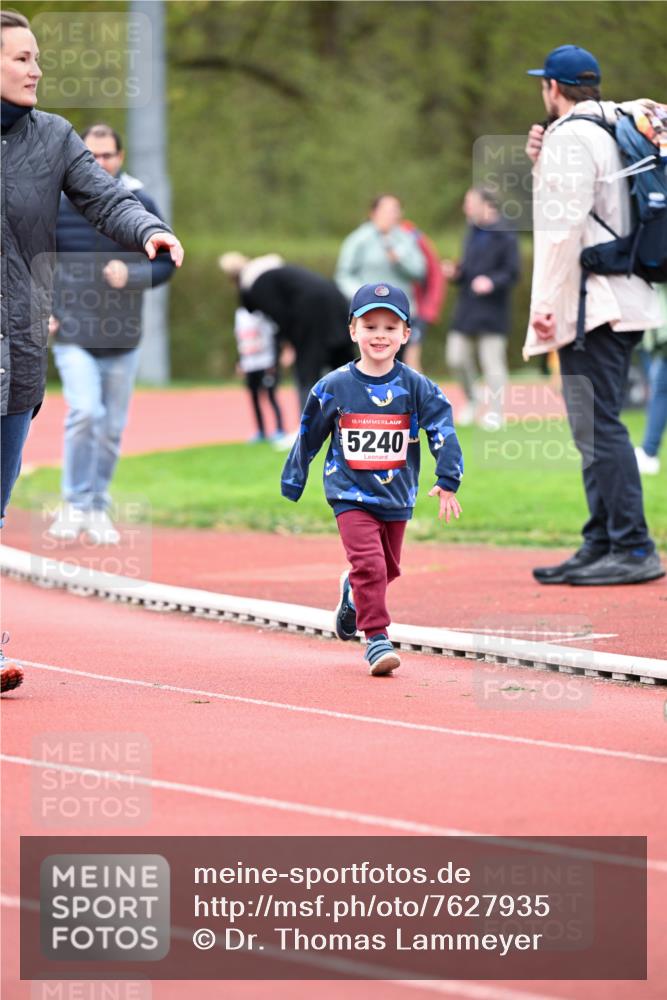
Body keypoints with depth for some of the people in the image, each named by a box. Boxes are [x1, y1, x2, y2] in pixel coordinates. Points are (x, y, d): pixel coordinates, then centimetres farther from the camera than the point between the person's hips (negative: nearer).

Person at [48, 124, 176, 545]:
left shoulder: (141, 205, 0)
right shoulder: (56, 202, -3)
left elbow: (166, 264, 4)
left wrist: (131, 274, -15)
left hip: (123, 340, 2)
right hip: (73, 336, -2)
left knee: (112, 428, 8)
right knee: (85, 412, -20)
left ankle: (98, 509, 23)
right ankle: (75, 505, -7)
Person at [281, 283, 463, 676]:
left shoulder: (417, 388, -6)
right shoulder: (333, 387, -7)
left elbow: (444, 431, -9)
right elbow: (308, 437, 4)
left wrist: (448, 481, -20)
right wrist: (291, 486, 10)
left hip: (397, 496, 3)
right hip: (350, 493, -3)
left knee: (388, 568, 16)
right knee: (368, 562, -17)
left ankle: (354, 593, 48)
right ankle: (377, 637, -8)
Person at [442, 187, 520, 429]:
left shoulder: (505, 235, -10)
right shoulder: (472, 233, 14)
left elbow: (512, 273, -12)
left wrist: (491, 282, -26)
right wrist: (455, 272, 2)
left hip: (492, 310, -7)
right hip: (467, 308, 7)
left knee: (492, 362, -2)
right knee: (456, 357, 5)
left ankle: (495, 412, 6)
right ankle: (473, 399, 27)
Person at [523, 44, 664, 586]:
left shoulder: (570, 137, -10)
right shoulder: (616, 131, 19)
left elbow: (564, 226, -17)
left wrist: (548, 303, -16)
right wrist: (542, 164, 13)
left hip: (592, 304, -10)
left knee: (599, 427, -11)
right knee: (596, 428, 13)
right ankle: (602, 546, 15)